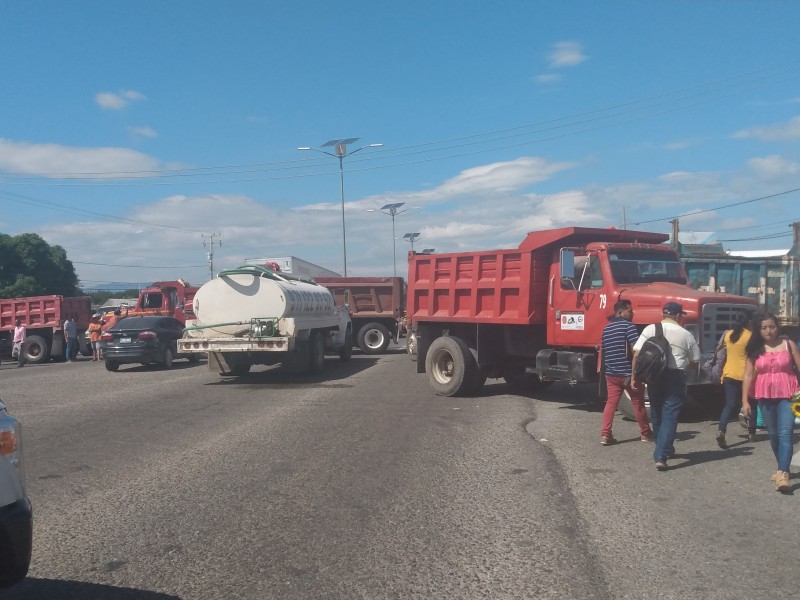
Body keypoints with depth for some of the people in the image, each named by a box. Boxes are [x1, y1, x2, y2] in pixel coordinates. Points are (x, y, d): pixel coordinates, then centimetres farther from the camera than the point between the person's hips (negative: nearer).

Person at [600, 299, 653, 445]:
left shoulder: (606, 328, 12)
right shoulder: (628, 326, -12)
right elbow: (636, 349, -21)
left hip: (611, 373, 6)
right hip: (629, 373, -6)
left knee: (611, 402, 5)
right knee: (638, 402, 10)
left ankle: (605, 434, -4)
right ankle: (645, 433, 23)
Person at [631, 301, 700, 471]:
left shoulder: (650, 330, 1)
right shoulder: (686, 335, 1)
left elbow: (637, 355, -6)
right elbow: (694, 361, 8)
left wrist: (634, 376, 0)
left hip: (654, 376, 2)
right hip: (676, 377, -2)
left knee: (657, 414, 18)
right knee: (669, 417, -2)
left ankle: (664, 450, 35)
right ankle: (661, 456, -12)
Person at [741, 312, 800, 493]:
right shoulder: (756, 349, 3)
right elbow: (748, 375, 3)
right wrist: (745, 401, -2)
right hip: (765, 397, 3)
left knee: (785, 433, -14)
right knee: (773, 434, 13)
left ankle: (783, 474, -21)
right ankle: (783, 468, 30)